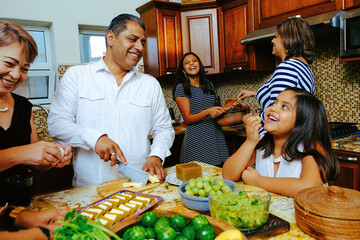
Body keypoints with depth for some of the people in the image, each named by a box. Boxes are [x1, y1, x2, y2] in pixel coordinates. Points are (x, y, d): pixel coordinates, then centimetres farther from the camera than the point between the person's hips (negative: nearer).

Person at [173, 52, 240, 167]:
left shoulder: (209, 85, 14)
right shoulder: (181, 88, -4)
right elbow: (188, 119, -9)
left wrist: (228, 107, 8)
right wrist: (208, 112, -23)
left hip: (216, 136, 5)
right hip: (197, 139, -5)